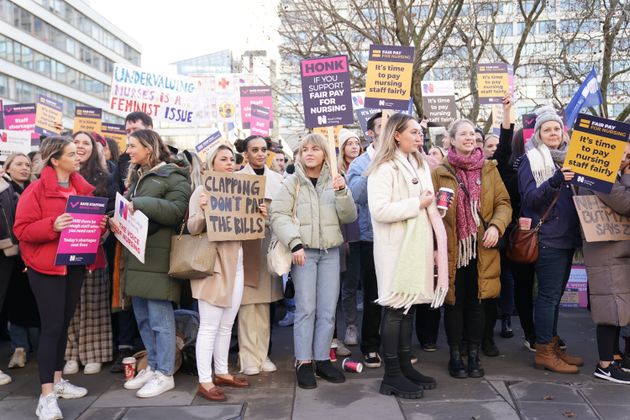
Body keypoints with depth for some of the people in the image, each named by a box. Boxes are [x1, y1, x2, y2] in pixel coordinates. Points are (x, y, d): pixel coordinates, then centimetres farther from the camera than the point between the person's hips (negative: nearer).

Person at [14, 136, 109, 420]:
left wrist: (100, 224, -5)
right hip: (46, 267, -6)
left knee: (64, 324, 14)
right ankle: (47, 396, 2)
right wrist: (52, 225, -28)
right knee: (51, 327, -5)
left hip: (75, 265, 6)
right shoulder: (36, 190, -10)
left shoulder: (83, 188, 8)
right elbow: (22, 229, -13)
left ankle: (57, 381, 28)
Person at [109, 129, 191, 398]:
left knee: (160, 318, -3)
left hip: (158, 256, -8)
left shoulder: (173, 175, -6)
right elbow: (127, 208, 23)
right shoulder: (136, 176, 20)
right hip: (136, 254, 9)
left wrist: (141, 203, -22)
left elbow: (177, 211, -17)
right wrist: (115, 219, 1)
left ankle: (165, 374, 8)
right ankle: (153, 367, 26)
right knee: (143, 317, 14)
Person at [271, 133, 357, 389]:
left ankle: (322, 359, 16)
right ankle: (303, 362, 6)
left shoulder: (333, 181, 11)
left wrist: (342, 192, -11)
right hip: (304, 252, -3)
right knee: (306, 308, -4)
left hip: (330, 252, 3)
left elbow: (349, 217, 5)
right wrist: (294, 244, -15)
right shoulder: (292, 182, 3)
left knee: (328, 310, 5)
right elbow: (278, 215, -5)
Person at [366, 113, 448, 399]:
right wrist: (417, 204, -15)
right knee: (395, 308, -2)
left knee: (409, 305, 12)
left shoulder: (420, 165, 16)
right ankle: (392, 375, 7)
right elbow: (379, 210, -23)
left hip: (418, 244, 8)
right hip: (396, 247, -7)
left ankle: (405, 366, 22)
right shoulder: (384, 168, -11)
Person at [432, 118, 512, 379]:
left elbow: (503, 202, 6)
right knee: (455, 302, 6)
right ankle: (455, 357, 19)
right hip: (452, 250, -2)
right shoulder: (440, 173, 2)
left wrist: (497, 226, -12)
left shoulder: (489, 169, 9)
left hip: (481, 249, 2)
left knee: (476, 302, 9)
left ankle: (474, 356, 22)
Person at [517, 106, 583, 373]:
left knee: (556, 294, 11)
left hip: (567, 237, 7)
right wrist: (555, 181, -28)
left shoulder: (569, 157, 16)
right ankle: (544, 352, 1)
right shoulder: (531, 160, -3)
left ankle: (552, 346, 20)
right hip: (547, 238, -7)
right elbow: (529, 199, -13)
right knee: (549, 295, -6)